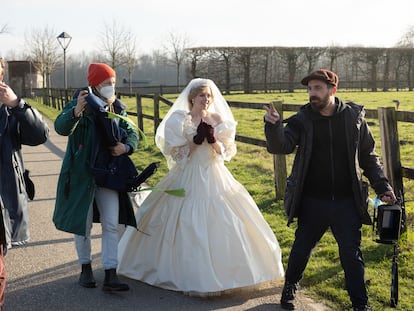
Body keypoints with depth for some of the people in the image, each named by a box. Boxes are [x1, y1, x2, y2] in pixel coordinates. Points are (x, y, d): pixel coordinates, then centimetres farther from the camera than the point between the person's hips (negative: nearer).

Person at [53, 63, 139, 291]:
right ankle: (85, 268, 28)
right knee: (83, 224, 9)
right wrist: (76, 111, -45)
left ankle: (110, 276, 3)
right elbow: (61, 127, -26)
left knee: (111, 225, 0)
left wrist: (126, 146, -11)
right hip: (81, 174, -4)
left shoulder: (117, 108, 3)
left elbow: (132, 133, 11)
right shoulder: (80, 104, -11)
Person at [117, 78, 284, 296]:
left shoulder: (218, 119, 5)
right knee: (187, 226, -6)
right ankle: (191, 276, 7)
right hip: (188, 180, -3)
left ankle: (221, 273, 16)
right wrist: (196, 140, -15)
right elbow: (175, 154, -6)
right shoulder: (180, 120, -3)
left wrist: (213, 140, -12)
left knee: (220, 224, 1)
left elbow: (227, 152, 5)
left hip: (215, 178, 3)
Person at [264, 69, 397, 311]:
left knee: (352, 255, 6)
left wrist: (382, 186, -2)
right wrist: (273, 126, -37)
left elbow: (368, 156, 5)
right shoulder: (302, 121, -6)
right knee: (301, 248, 17)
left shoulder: (354, 117, -3)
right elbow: (281, 147, -18)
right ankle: (290, 287, 41)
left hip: (347, 202, 0)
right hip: (312, 202, 1)